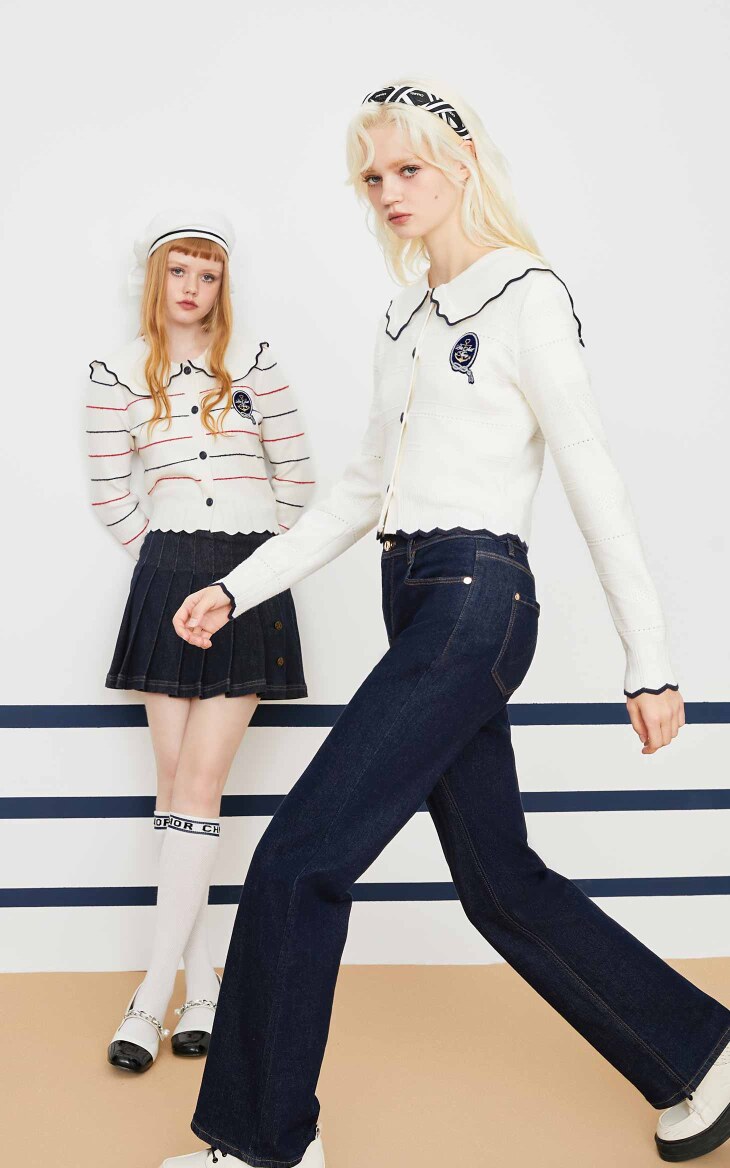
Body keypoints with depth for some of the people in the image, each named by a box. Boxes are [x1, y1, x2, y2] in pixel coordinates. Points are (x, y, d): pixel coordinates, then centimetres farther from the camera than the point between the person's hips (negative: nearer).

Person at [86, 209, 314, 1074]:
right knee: (175, 782, 3)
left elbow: (296, 470, 7)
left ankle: (154, 991, -1)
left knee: (199, 781, -6)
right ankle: (202, 984, 14)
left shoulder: (253, 360, 2)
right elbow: (109, 491, 10)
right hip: (167, 580, 2)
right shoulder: (118, 374, 5)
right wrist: (157, 558, 7)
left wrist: (263, 560, 8)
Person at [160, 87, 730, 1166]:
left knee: (299, 859, -10)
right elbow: (362, 491, 19)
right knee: (501, 883, 12)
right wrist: (238, 589, 12)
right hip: (415, 597, 8)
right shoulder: (406, 319, 18)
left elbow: (593, 479, -8)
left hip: (479, 599, -8)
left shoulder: (525, 296, -5)